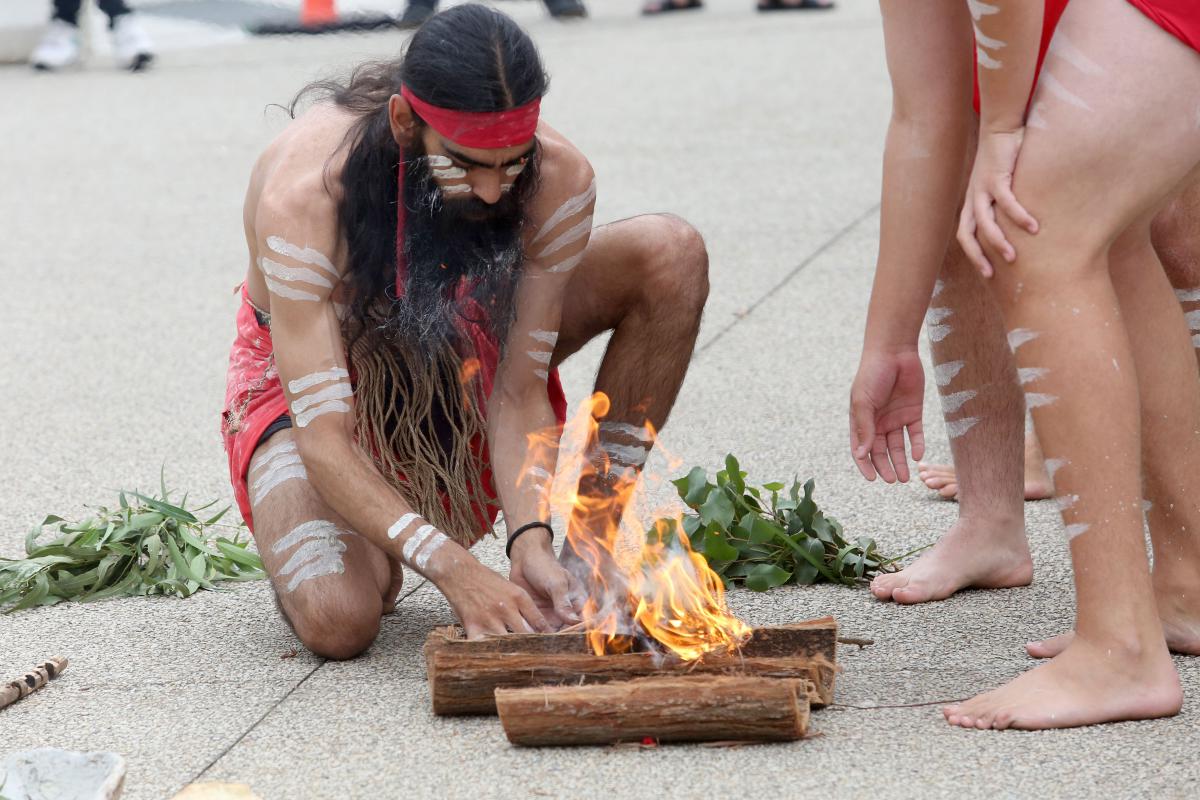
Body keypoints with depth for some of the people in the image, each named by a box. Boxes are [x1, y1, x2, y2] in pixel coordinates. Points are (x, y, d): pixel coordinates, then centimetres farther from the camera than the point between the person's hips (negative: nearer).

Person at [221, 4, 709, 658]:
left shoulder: (558, 179, -28)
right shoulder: (302, 195, -38)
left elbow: (520, 394, -23)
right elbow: (322, 438, -39)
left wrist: (531, 540, -40)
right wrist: (455, 572, -50)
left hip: (464, 349, 4)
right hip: (314, 369, -4)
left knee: (670, 257, -20)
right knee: (336, 622, -31)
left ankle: (584, 550, -11)